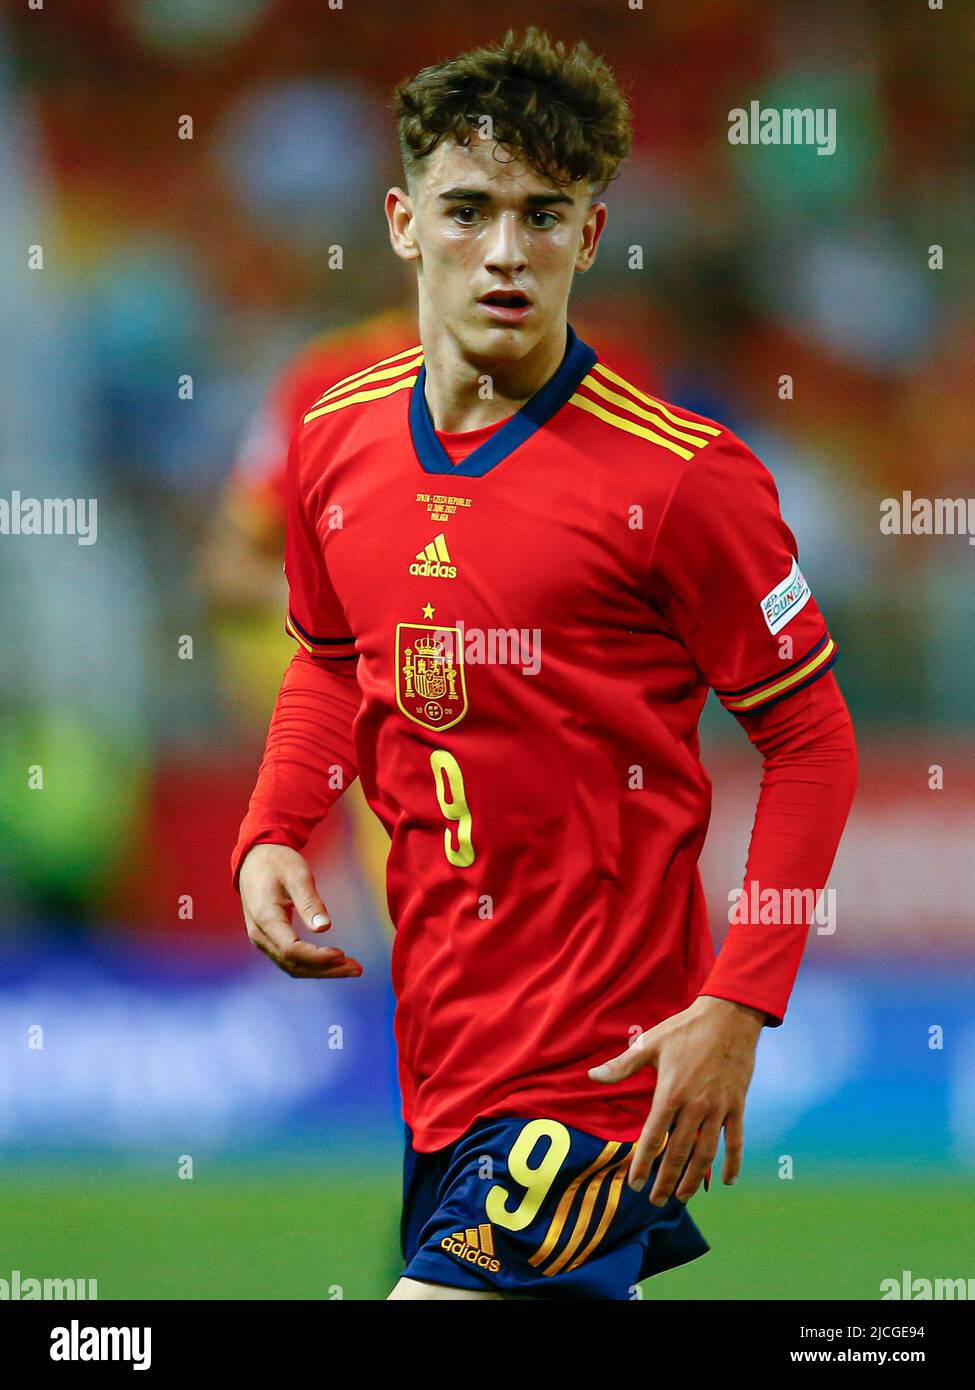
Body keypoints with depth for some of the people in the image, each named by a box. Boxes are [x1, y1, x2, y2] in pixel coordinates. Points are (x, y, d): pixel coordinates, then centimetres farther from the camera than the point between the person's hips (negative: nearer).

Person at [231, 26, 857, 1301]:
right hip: (436, 1031, 6)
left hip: (599, 1053, -6)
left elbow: (812, 740, -7)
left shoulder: (680, 476, -12)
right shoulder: (338, 437, 5)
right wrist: (271, 837, 4)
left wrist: (738, 1007, -15)